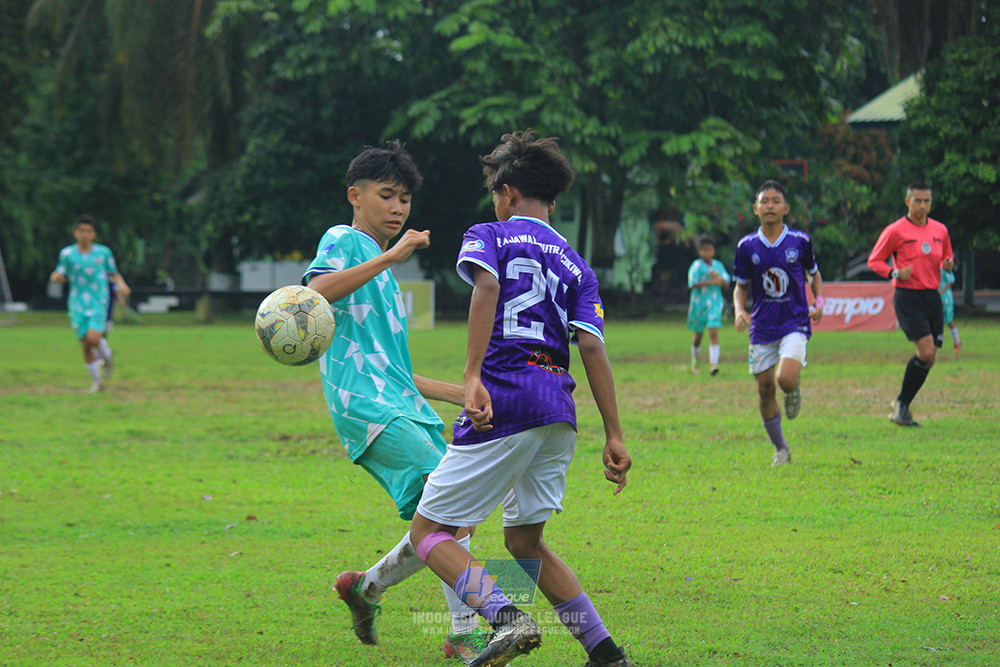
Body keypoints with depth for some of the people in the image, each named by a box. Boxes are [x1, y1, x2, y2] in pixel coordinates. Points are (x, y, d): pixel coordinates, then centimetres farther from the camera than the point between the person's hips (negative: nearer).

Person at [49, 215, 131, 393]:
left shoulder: (103, 252, 1)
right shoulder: (67, 254, 2)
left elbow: (113, 273, 12)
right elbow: (62, 275, 11)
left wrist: (122, 285, -7)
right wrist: (56, 277, -12)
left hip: (98, 303, -2)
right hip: (77, 304, 2)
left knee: (93, 338, -20)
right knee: (85, 344, 0)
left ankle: (107, 358, 14)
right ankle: (96, 381, 16)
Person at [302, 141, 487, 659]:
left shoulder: (384, 278, 31)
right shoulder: (343, 241, 5)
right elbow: (318, 290, -18)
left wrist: (463, 395, 29)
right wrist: (391, 256, -19)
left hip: (400, 404, 9)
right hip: (365, 403, -9)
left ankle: (367, 588, 16)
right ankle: (466, 632, -23)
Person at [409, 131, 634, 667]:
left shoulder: (490, 236, 7)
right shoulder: (576, 265, 20)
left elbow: (486, 286, -16)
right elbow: (592, 346, 7)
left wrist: (473, 376, -25)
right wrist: (614, 436, 2)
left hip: (504, 400, -6)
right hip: (559, 410, 6)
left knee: (428, 531, 2)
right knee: (524, 541, 20)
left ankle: (506, 617, -24)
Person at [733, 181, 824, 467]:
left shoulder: (800, 241, -2)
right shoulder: (747, 246, 0)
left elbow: (813, 273, 15)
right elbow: (741, 285, 11)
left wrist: (819, 301, 0)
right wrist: (739, 310, -8)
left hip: (795, 323, -2)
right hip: (762, 327, 2)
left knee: (786, 378, -25)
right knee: (765, 390, 3)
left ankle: (793, 392, 15)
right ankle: (781, 449, 20)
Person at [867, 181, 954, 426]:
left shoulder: (940, 230, 11)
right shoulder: (895, 231, -4)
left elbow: (946, 258, 24)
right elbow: (874, 260, 1)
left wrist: (948, 264, 0)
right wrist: (895, 272, -16)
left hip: (933, 296, 6)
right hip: (908, 297, -6)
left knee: (929, 357, 3)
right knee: (926, 352, -18)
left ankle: (901, 407, 16)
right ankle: (901, 404, -4)